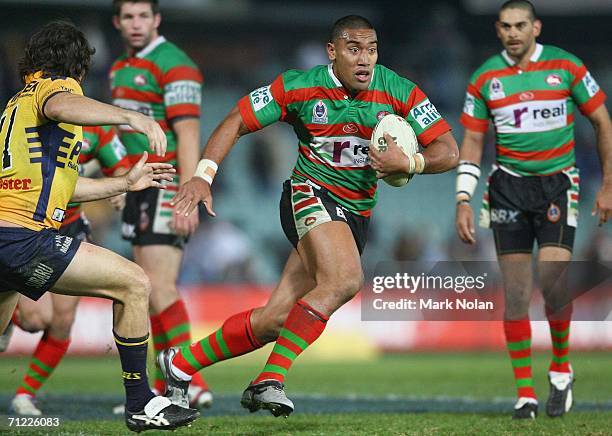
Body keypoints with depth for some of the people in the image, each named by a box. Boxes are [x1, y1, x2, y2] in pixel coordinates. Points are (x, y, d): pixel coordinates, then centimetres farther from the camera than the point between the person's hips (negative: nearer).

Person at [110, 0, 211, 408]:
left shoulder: (174, 65, -12)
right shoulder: (121, 68, 16)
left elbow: (188, 135, -18)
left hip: (167, 187, -9)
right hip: (140, 188, 9)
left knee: (159, 287, -15)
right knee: (152, 290, 8)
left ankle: (192, 385, -14)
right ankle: (166, 390, 11)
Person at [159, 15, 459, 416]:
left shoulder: (399, 93, -5)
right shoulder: (298, 88, -8)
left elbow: (449, 152, -4)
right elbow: (237, 123, 0)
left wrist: (407, 162, -23)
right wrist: (203, 175, -11)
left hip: (356, 216, 4)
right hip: (310, 196, -4)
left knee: (275, 319, -2)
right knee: (345, 280, -33)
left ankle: (181, 364, 14)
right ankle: (271, 379, -32)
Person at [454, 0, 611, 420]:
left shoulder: (566, 67, -2)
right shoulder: (485, 79, 3)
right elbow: (472, 142, 8)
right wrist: (463, 201, -1)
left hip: (558, 184, -2)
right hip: (509, 187, 2)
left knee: (553, 281, -16)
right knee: (515, 293, -3)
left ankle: (561, 368, 9)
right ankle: (525, 392, 3)